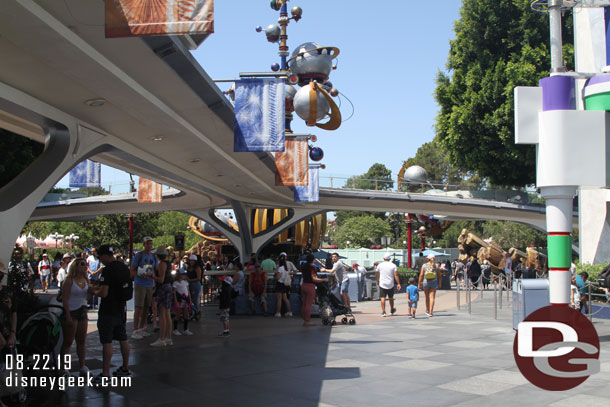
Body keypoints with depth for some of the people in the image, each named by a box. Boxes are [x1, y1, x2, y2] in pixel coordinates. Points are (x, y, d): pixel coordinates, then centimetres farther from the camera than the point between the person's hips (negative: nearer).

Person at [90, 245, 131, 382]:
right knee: (123, 340, 15)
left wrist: (95, 291, -2)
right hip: (121, 309, 8)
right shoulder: (125, 268, 7)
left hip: (108, 311, -8)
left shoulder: (107, 270, -19)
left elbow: (104, 293, -24)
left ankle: (105, 373, 1)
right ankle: (125, 368, 26)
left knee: (107, 342, -2)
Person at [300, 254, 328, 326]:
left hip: (303, 285, 8)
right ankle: (307, 321, -1)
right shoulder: (312, 267, -14)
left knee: (304, 304, 12)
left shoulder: (303, 266, 8)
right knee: (308, 304, -4)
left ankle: (305, 320, 17)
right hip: (310, 286, -7)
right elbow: (314, 279, -18)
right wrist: (323, 280, -10)